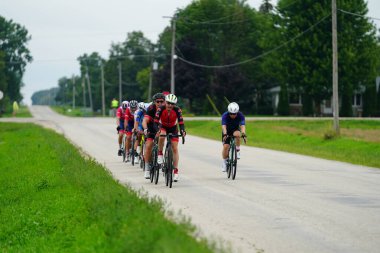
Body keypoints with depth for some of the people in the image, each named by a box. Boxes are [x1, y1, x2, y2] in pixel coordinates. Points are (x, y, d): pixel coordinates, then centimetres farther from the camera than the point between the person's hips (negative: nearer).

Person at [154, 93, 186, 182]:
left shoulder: (177, 110, -27)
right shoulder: (161, 109, -28)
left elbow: (181, 122, -32)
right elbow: (156, 121, -32)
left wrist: (182, 131, -51)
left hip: (173, 128, 1)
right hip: (163, 127, -1)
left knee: (175, 148, -6)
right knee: (162, 136, -36)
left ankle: (176, 171, -3)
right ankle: (160, 154, -14)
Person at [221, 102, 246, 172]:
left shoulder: (240, 115, -26)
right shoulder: (225, 116, -28)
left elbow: (242, 125, -38)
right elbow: (224, 126, -40)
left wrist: (243, 134, -57)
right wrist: (225, 134, -58)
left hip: (235, 130, 0)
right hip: (227, 131, 0)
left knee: (237, 134, -36)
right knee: (225, 146, -15)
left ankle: (237, 150, -17)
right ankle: (224, 162, 5)